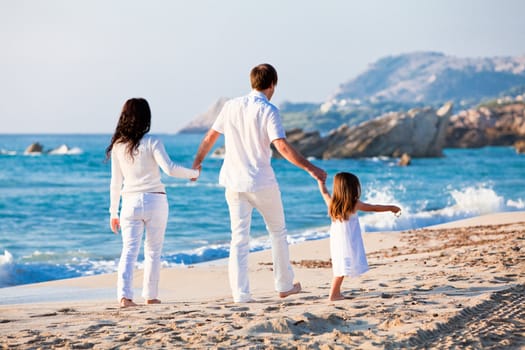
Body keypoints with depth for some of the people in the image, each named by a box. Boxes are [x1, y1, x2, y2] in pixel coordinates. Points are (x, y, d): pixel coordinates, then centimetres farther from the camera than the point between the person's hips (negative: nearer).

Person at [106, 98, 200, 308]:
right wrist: (193, 173, -1)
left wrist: (113, 213, 15)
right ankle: (150, 296, 14)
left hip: (130, 203, 2)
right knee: (153, 251, 10)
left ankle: (124, 295, -18)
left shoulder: (118, 146, 6)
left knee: (129, 251, -2)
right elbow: (169, 168, -17)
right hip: (154, 200, -2)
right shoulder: (152, 143, -5)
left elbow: (116, 182, 9)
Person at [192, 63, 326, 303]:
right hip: (262, 183, -4)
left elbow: (211, 137, 14)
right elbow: (282, 147, -21)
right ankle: (284, 285, 24)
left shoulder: (231, 106, 5)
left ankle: (240, 294, -2)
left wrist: (197, 162, 28)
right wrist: (310, 168, -18)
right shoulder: (268, 111, -11)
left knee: (239, 237, 4)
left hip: (234, 182, 4)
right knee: (278, 231, 15)